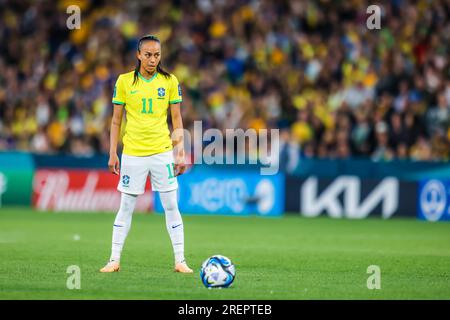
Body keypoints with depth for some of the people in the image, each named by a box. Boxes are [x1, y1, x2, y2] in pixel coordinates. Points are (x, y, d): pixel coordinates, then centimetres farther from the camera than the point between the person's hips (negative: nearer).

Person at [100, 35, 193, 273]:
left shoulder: (170, 81, 3)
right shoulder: (124, 81, 2)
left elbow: (177, 120, 5)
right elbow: (116, 120, 6)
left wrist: (180, 153, -1)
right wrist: (112, 153, 2)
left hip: (162, 152, 0)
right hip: (132, 153, 0)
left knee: (171, 206, 0)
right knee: (126, 207, 3)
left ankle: (180, 261, 4)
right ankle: (114, 260, 9)